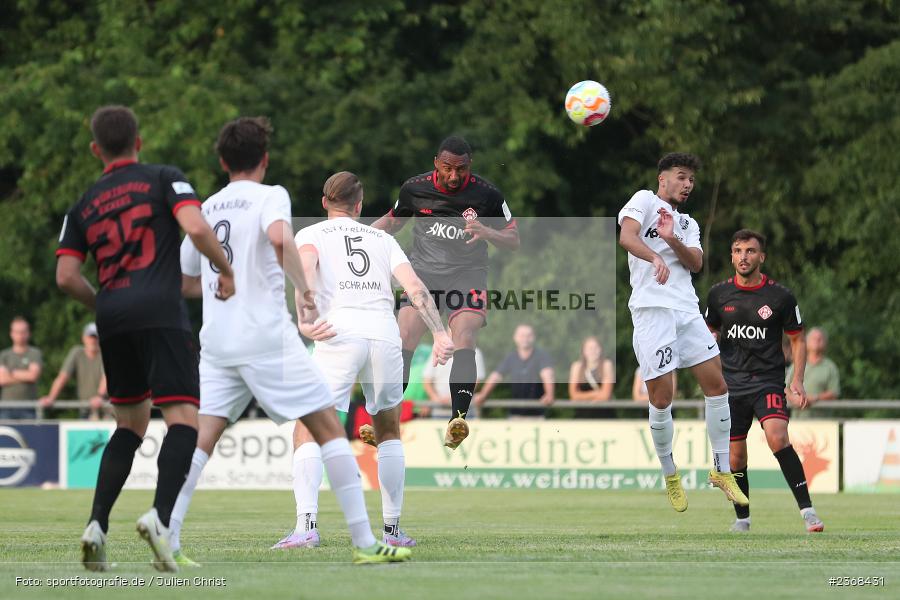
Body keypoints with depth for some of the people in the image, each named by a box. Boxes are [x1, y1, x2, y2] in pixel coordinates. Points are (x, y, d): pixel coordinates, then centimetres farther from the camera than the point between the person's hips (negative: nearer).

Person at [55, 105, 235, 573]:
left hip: (111, 316, 5)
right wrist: (226, 271, 5)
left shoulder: (84, 205, 18)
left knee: (130, 424, 18)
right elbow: (195, 228, -10)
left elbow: (66, 276, 9)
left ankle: (97, 525, 5)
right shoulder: (163, 178, 7)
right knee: (183, 418, -9)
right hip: (160, 310, -5)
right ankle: (160, 515, -32)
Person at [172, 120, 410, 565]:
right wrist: (305, 291, -20)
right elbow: (279, 237, -26)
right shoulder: (269, 196, -2)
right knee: (329, 428, 2)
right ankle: (364, 543, -1)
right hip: (266, 337, -5)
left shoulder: (207, 208, 16)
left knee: (203, 438, 2)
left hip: (217, 341, 5)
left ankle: (168, 540, -12)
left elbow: (187, 283, 25)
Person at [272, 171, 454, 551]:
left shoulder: (310, 234, 17)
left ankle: (306, 527, -17)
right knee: (388, 430, 21)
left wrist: (304, 320, -19)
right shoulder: (382, 239, 24)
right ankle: (393, 529, 19)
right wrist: (440, 334, 0)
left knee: (307, 431, 1)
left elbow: (306, 266, -7)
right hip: (385, 331, 3)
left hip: (339, 332, -3)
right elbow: (415, 287, 9)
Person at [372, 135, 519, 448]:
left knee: (464, 341, -24)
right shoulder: (415, 188, 0)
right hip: (424, 272, 2)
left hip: (468, 276, -2)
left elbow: (514, 240, 1)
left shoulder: (487, 194, -5)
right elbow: (392, 221, 20)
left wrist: (486, 232, -19)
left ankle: (458, 420, -31)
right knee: (403, 339, -15)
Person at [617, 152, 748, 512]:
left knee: (716, 384, -1)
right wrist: (655, 257, -32)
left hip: (686, 310, 6)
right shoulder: (645, 201, 6)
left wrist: (672, 240, -12)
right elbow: (626, 236, -14)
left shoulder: (688, 224, 25)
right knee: (661, 397, -9)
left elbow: (696, 263, 7)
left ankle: (721, 471, 9)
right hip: (652, 308, -6)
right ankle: (670, 476, 8)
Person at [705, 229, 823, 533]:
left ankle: (806, 509, -26)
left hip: (768, 380, -3)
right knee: (735, 457, 4)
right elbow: (711, 331, 22)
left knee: (777, 437, -27)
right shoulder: (719, 294, 4)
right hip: (731, 385, 3)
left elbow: (797, 340, 6)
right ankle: (742, 519, 24)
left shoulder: (780, 296, -2)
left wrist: (797, 380, -3)